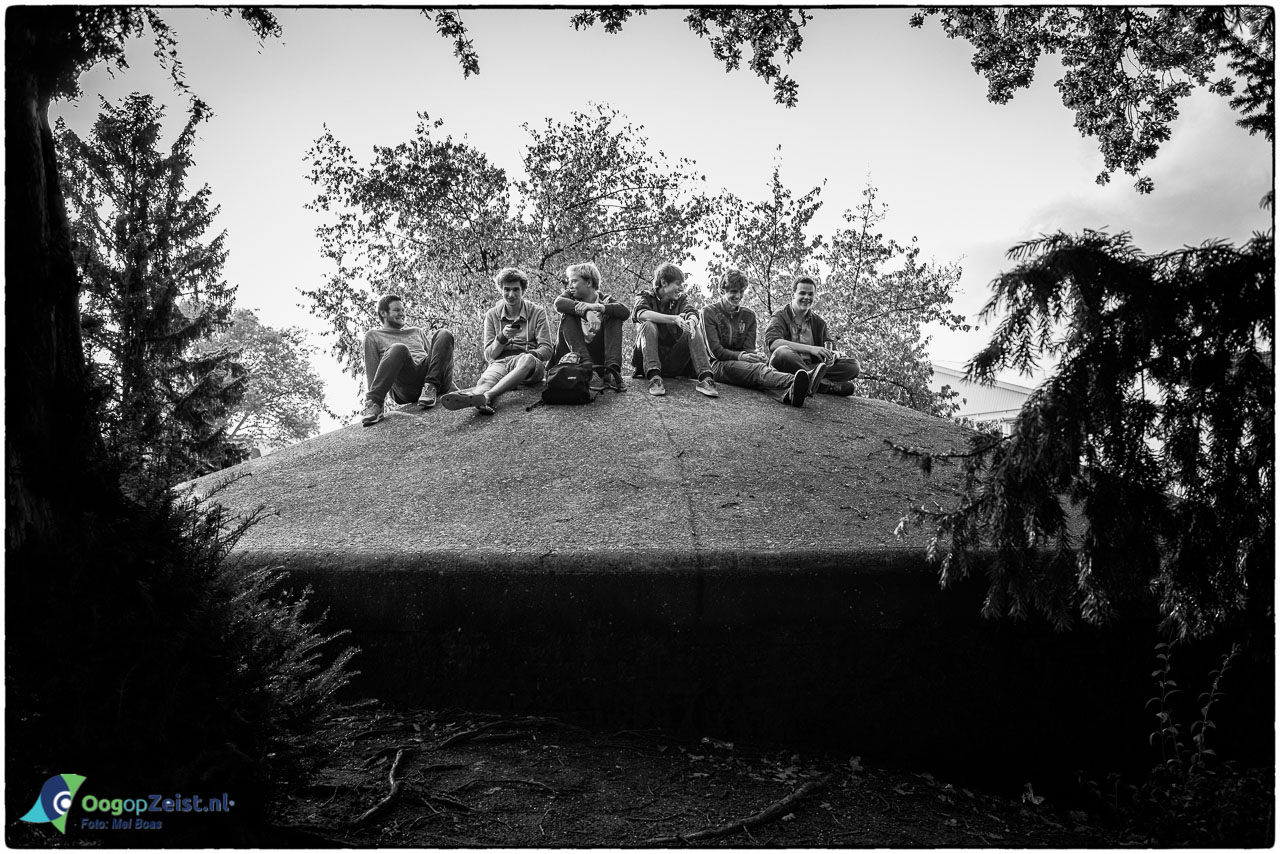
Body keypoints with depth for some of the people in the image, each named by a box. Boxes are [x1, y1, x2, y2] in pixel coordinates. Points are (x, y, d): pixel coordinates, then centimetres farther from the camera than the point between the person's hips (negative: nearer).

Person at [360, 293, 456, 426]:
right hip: (404, 389, -3)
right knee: (398, 349, -35)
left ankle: (430, 388, -29)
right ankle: (374, 403, -37)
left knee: (444, 334, -17)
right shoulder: (373, 336, 24)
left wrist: (454, 388, 16)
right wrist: (374, 397, -2)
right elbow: (371, 371, 13)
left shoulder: (417, 331, 35)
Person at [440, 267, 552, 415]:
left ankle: (485, 396, -62)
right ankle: (483, 401, -75)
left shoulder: (537, 312, 9)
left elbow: (546, 350, 3)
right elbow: (488, 355, 11)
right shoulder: (492, 314, 15)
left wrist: (529, 354, -18)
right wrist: (502, 337, -9)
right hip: (500, 362, 2)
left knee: (527, 359, -39)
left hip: (531, 369, -1)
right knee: (486, 380, -35)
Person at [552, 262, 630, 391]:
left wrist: (597, 307, -29)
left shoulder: (605, 300, 7)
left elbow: (626, 312, -15)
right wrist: (587, 312, -34)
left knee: (614, 317, -11)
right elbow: (559, 303, -19)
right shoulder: (570, 296, 8)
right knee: (568, 317, -19)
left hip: (598, 357, 0)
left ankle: (612, 369, -31)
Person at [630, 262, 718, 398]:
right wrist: (674, 319, -33)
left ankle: (705, 378, -35)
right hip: (649, 359, -2)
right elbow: (640, 314, -21)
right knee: (648, 325, -25)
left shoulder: (681, 299, 14)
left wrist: (692, 321, -35)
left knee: (694, 330, -17)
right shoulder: (646, 297, 4)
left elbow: (691, 313, -8)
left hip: (674, 363, 3)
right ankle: (654, 377, -39)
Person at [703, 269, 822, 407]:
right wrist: (740, 356, -24)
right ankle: (794, 381, -71)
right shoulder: (709, 312, 2)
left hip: (743, 364, 4)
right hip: (718, 364, -4)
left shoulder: (749, 315, 16)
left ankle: (788, 393, -73)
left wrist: (755, 354, -19)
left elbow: (749, 348, 7)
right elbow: (715, 351, -7)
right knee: (759, 369, -38)